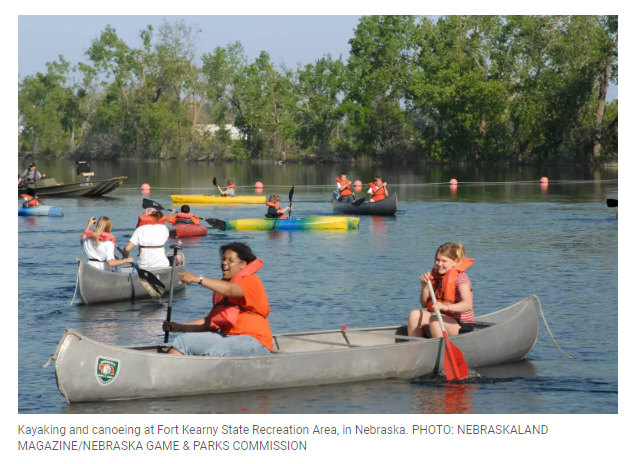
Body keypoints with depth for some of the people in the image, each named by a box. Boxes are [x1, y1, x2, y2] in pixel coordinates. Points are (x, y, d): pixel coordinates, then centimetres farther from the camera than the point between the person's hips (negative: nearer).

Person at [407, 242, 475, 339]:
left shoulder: (460, 277, -11)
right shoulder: (435, 275, 11)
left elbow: (468, 305, -28)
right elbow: (424, 304, 14)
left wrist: (445, 307, -44)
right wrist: (425, 286, -4)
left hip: (461, 326, -6)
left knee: (435, 319, -34)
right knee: (415, 314, -17)